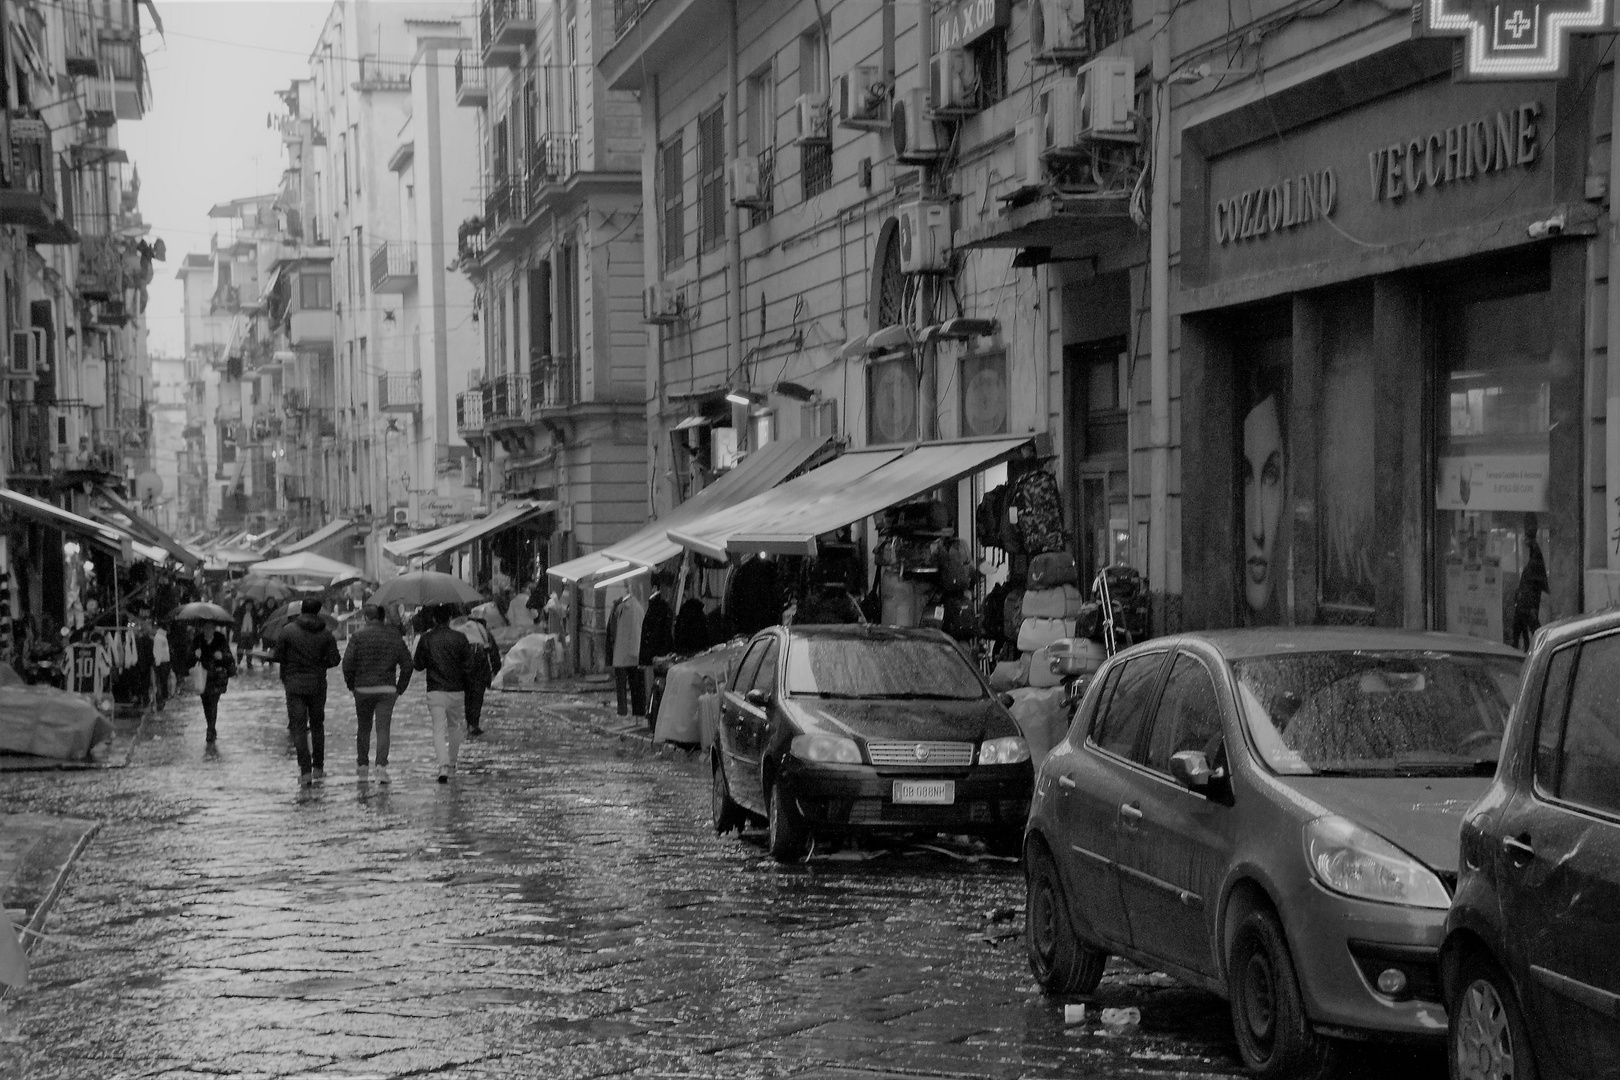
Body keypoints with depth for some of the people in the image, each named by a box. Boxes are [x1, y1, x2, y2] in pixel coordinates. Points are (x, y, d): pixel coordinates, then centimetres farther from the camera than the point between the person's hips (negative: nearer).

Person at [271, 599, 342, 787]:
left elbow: (279, 656, -8)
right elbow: (334, 660, -2)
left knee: (299, 727, -1)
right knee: (317, 725, 17)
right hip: (317, 684, 2)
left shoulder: (288, 631, -7)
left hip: (294, 685, -2)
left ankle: (305, 771, -10)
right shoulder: (326, 634, -1)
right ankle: (318, 768, 21)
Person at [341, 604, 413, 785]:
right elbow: (407, 664, 2)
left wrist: (351, 685, 4)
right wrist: (400, 688, 9)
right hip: (387, 689, 1)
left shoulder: (358, 636, -4)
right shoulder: (394, 636, 3)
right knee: (383, 728, -1)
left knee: (363, 728, 14)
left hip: (363, 689, -1)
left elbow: (347, 663, -9)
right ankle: (381, 765, -14)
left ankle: (363, 765, 19)